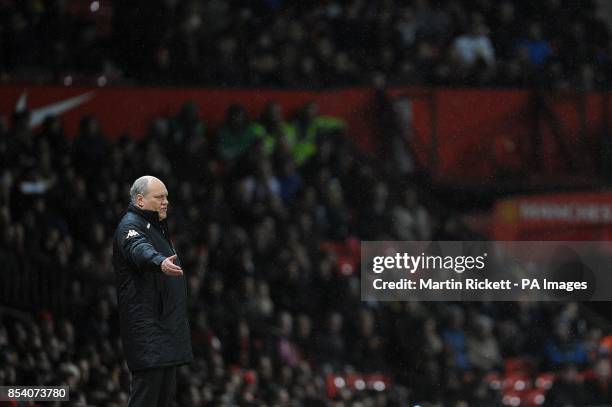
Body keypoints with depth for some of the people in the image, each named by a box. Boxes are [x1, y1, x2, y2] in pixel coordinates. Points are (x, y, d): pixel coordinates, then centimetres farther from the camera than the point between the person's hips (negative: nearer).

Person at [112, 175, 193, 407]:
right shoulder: (130, 226, -11)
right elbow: (139, 249, -33)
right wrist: (160, 262, -55)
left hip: (165, 325, 10)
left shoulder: (156, 227, 21)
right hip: (146, 326, -10)